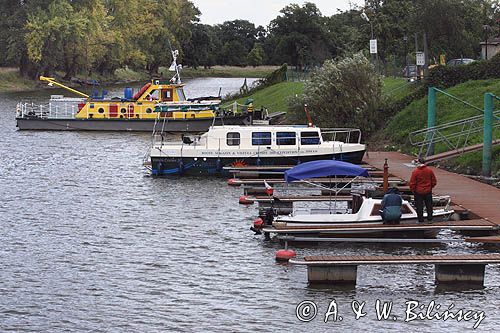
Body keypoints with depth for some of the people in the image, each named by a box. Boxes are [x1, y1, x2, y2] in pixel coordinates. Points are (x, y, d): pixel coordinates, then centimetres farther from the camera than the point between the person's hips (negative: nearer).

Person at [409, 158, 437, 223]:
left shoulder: (415, 171, -13)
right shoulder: (429, 170, -4)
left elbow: (412, 183, -9)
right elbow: (434, 181, 4)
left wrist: (412, 190, 6)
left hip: (418, 192, -3)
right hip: (428, 191, 3)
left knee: (419, 206, 5)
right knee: (429, 205, 14)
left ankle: (421, 220, 7)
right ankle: (430, 218, 19)